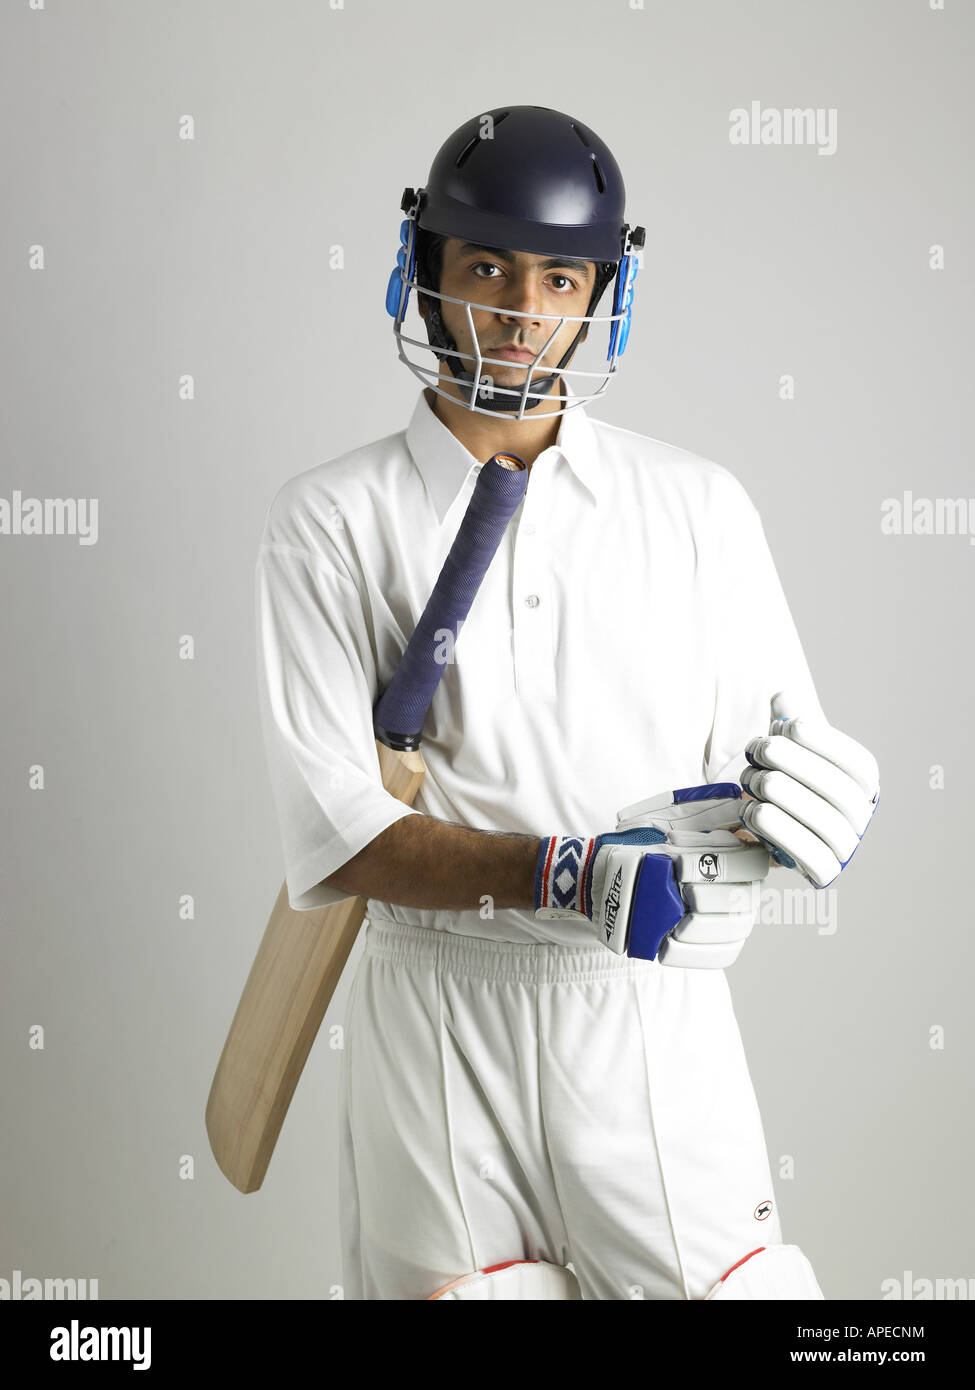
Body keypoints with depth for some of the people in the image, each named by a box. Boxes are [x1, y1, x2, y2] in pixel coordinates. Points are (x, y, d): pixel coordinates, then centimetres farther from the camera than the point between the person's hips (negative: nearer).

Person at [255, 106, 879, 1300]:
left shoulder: (699, 506, 7)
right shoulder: (334, 520, 1)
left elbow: (782, 755, 5)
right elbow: (334, 834, -7)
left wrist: (804, 800, -19)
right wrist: (562, 874, -22)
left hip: (656, 1021, 1)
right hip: (438, 1027, -1)